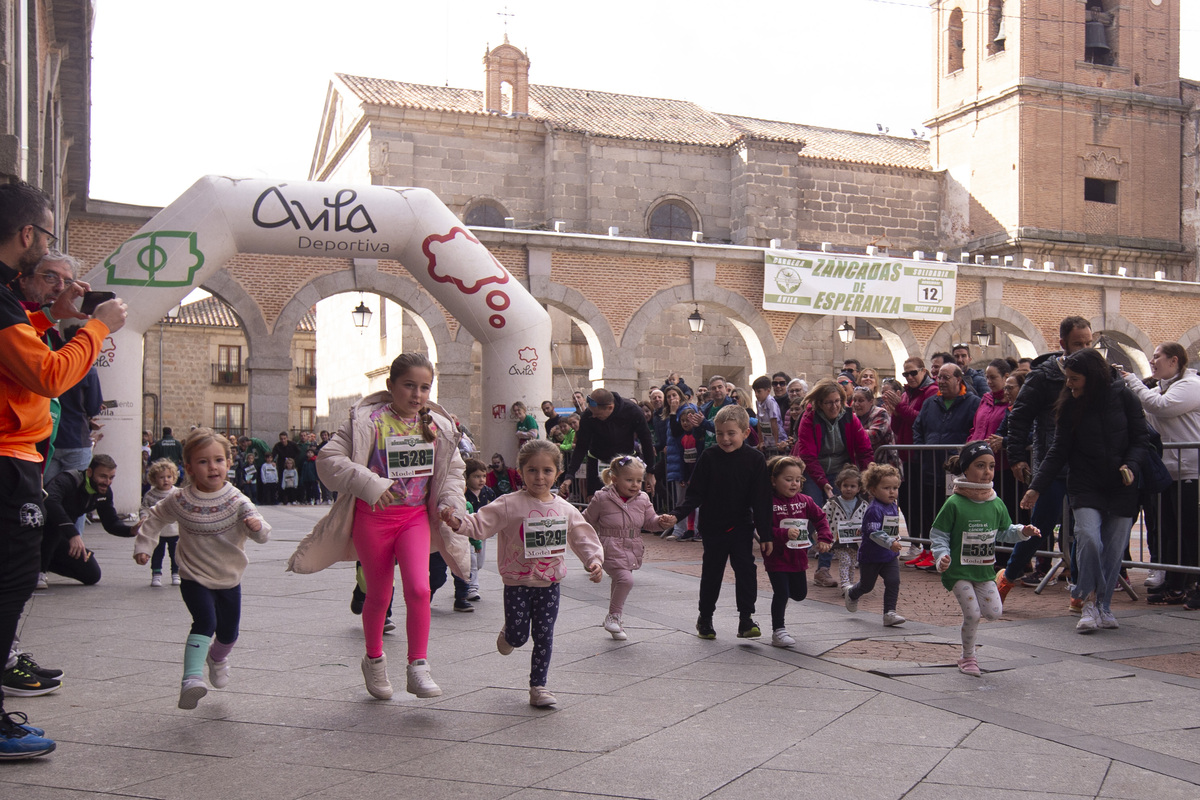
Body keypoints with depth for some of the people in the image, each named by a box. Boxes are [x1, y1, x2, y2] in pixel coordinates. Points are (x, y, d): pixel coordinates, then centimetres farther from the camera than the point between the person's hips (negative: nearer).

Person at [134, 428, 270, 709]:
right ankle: (192, 679, -33)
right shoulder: (179, 501, -11)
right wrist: (143, 546, 4)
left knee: (228, 632, 15)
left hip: (230, 580, 2)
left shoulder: (236, 501, -13)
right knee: (205, 622, -26)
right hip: (195, 579, -2)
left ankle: (217, 658, 49)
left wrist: (257, 526, -42)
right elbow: (155, 518, 11)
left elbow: (263, 536, -20)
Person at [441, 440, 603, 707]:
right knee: (519, 637, 0)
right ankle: (507, 632, 37)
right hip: (517, 582, -3)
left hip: (550, 583, 3)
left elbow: (583, 537, 8)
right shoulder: (509, 505, -11)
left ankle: (538, 686, 20)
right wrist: (457, 522, -32)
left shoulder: (564, 509, 2)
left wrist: (594, 560, -6)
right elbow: (481, 524, -15)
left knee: (544, 637, 6)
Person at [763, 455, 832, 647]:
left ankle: (780, 596, 48)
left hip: (799, 558, 6)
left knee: (800, 593, 17)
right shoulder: (768, 503, -17)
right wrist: (784, 534, -31)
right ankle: (778, 631, 8)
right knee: (782, 594, -6)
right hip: (777, 558, -6)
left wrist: (824, 538, -2)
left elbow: (820, 518, 10)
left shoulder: (804, 501, 2)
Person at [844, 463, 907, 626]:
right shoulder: (873, 510, -23)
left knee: (893, 582, -12)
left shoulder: (894, 507, 4)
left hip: (890, 556, 6)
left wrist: (896, 542, 23)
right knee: (867, 585, 13)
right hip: (871, 556, -6)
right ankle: (852, 596, 45)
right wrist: (890, 543, -42)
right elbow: (874, 533, -33)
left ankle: (889, 613, -5)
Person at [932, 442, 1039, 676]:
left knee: (995, 611, -4)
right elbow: (938, 534, -8)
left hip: (984, 570, 5)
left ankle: (969, 608, 29)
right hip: (959, 570, -5)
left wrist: (1022, 531, -3)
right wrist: (942, 556, -23)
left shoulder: (996, 504, 3)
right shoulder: (954, 504, -13)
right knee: (972, 614, -10)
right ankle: (968, 657, 11)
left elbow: (1004, 532, 15)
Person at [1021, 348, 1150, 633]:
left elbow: (1141, 438, 3)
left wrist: (1131, 465, -15)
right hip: (1085, 485, 0)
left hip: (1122, 486, 0)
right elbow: (1058, 452, 2)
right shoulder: (1069, 406, 1)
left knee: (1114, 547, -1)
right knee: (1088, 537, -18)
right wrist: (1036, 487, -5)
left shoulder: (1123, 396, -2)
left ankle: (1104, 605, 14)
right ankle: (1089, 602, -4)